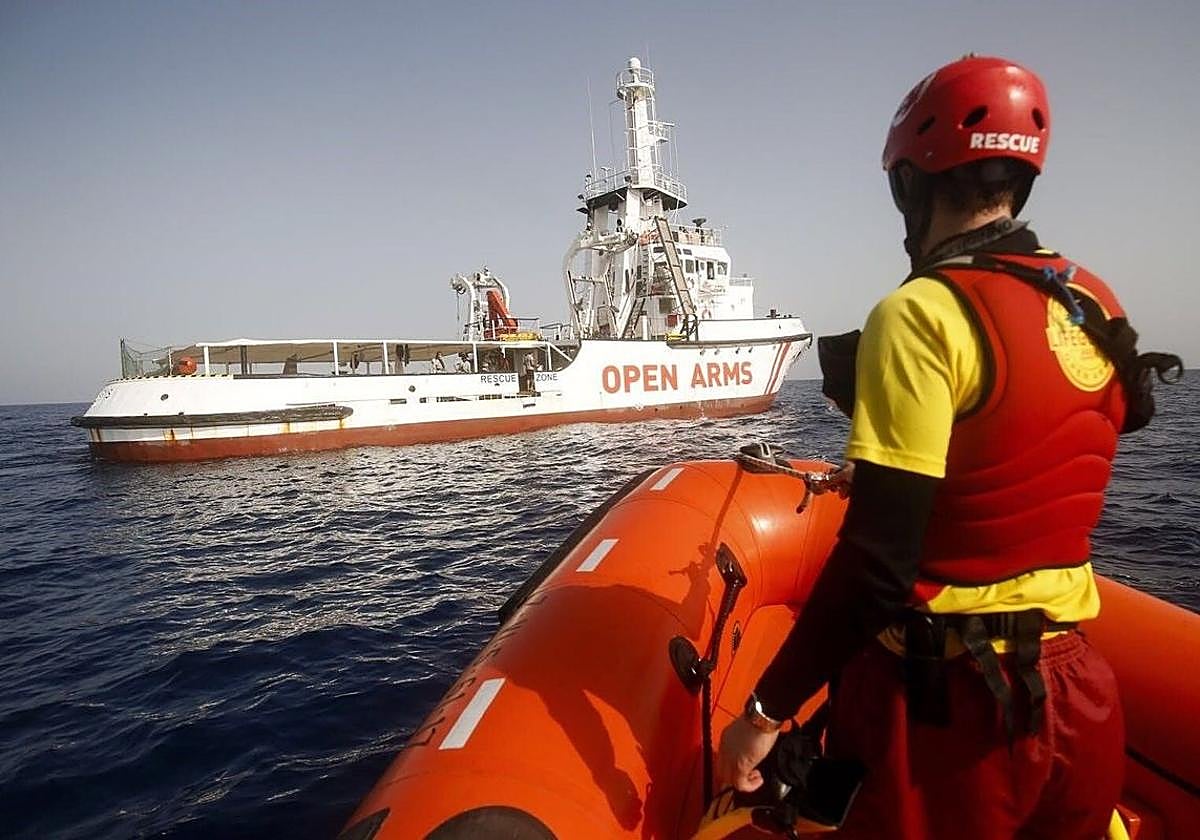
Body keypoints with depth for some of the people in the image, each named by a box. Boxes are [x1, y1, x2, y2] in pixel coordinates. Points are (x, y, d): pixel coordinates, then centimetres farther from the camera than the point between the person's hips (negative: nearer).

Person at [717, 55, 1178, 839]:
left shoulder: (923, 314, -20)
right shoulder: (1097, 307, 3)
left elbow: (876, 560, -23)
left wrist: (767, 712, -15)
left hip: (943, 709, -7)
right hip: (1076, 697, 8)